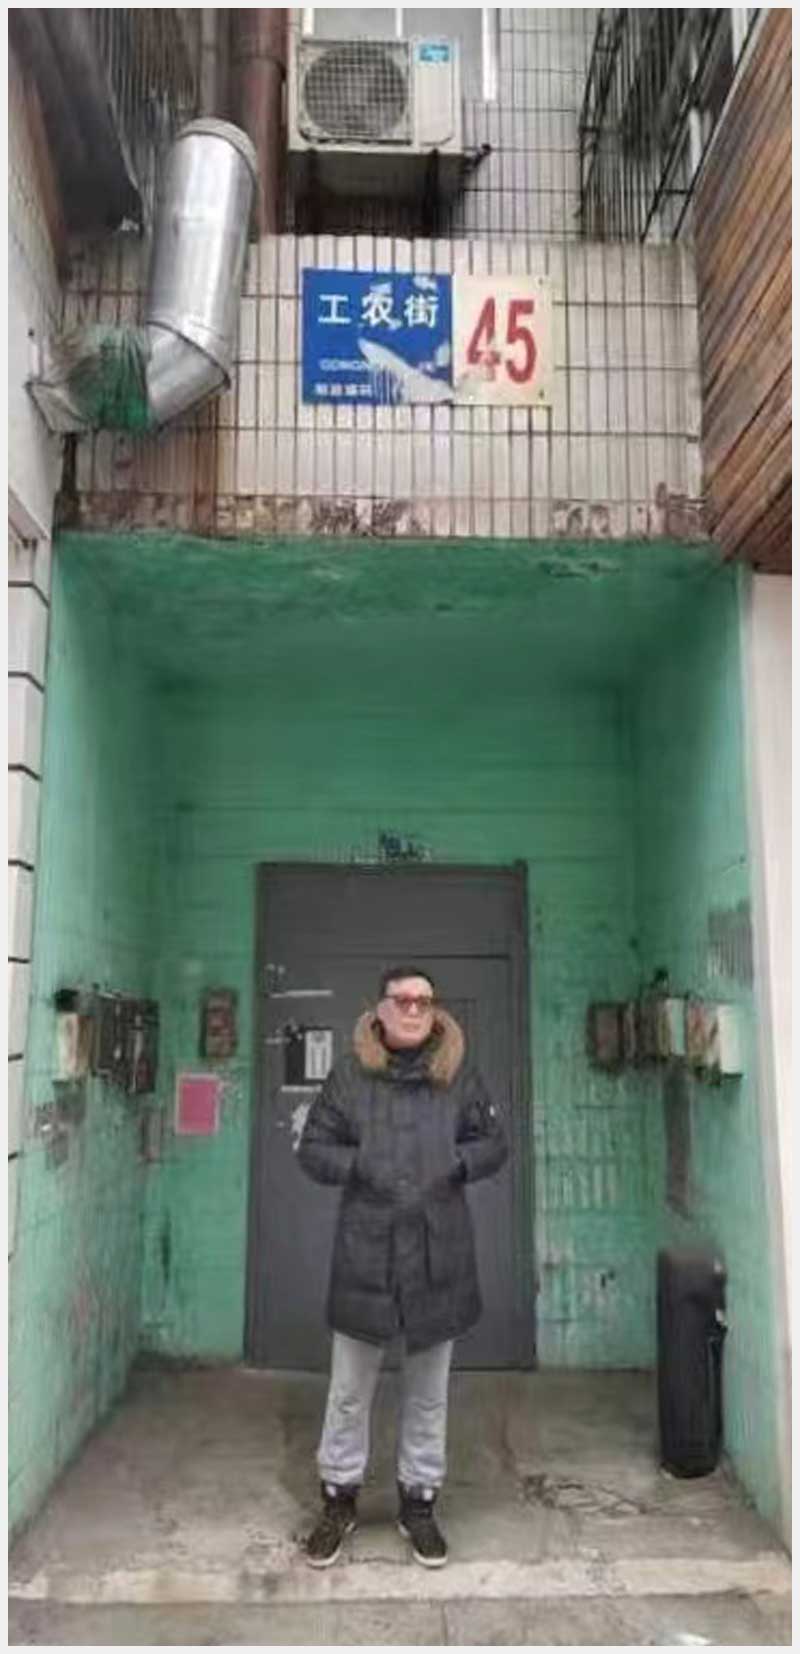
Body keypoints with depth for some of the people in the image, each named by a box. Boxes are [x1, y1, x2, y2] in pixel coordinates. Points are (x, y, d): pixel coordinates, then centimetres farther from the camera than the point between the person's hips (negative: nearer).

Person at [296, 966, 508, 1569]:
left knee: (428, 1391, 16)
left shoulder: (460, 1075, -1)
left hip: (438, 1254, 1)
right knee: (349, 1389, 12)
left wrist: (455, 1163, -12)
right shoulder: (349, 1074, -3)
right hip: (364, 1253, -1)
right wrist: (360, 1165, -15)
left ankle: (420, 1502, 33)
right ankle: (339, 1499, 32)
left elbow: (495, 1145, 6)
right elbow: (312, 1150, 1)